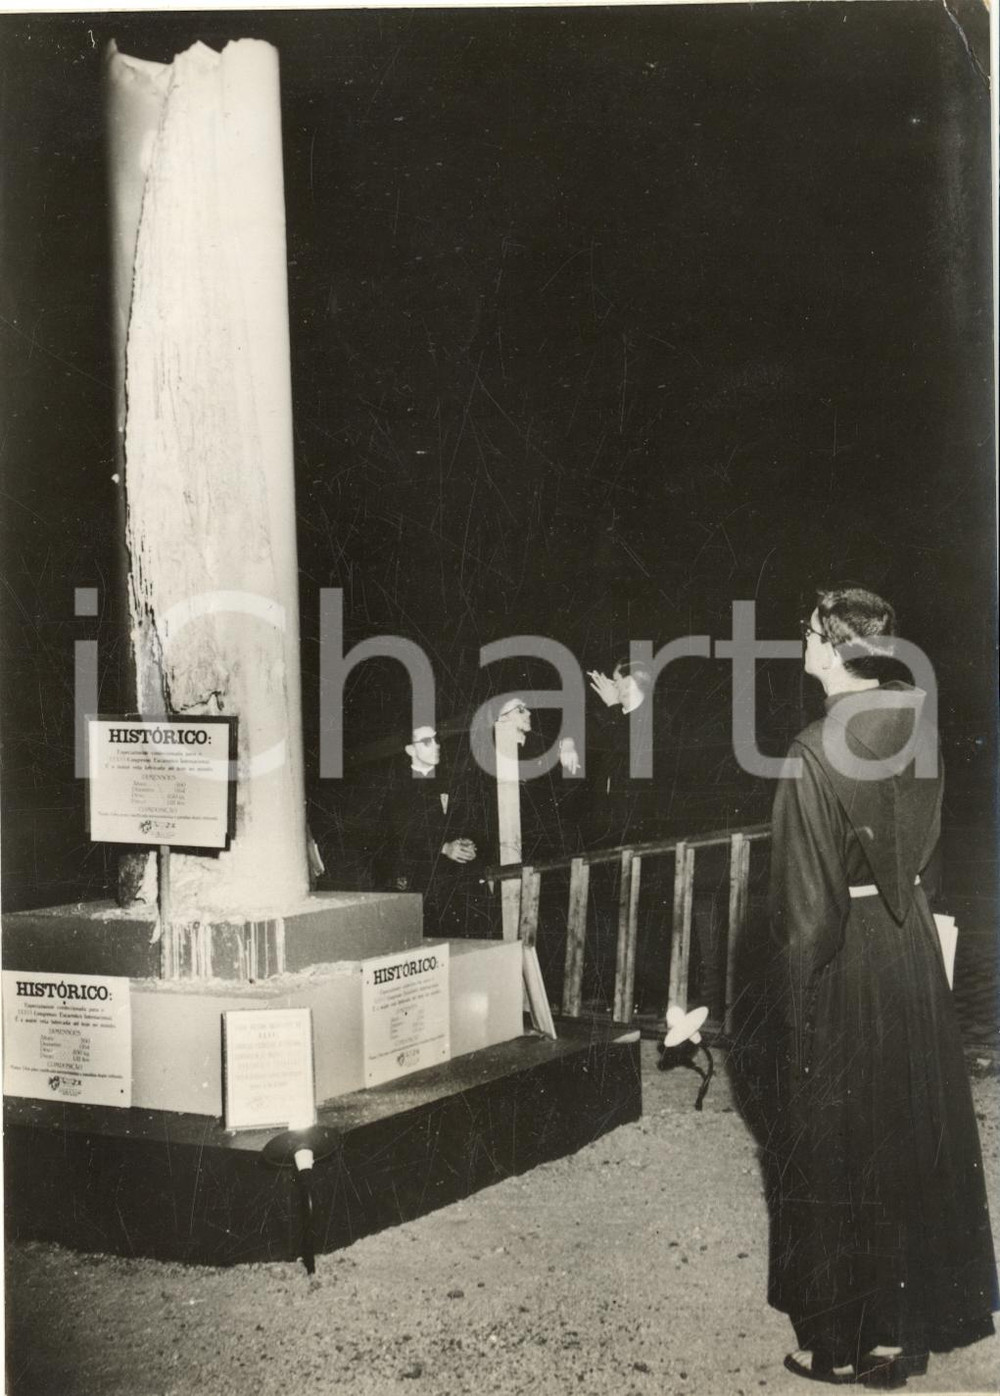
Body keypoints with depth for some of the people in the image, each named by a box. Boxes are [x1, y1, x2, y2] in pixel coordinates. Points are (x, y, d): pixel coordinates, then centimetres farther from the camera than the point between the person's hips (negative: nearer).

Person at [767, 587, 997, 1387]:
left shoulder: (818, 753, -20)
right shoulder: (916, 726, 1)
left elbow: (806, 895, -17)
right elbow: (922, 843, 10)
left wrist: (797, 984, -8)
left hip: (846, 959, -7)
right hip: (914, 944, 7)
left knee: (841, 1144, 4)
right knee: (918, 1127, 17)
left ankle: (850, 1337, 15)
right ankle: (924, 1309, 31)